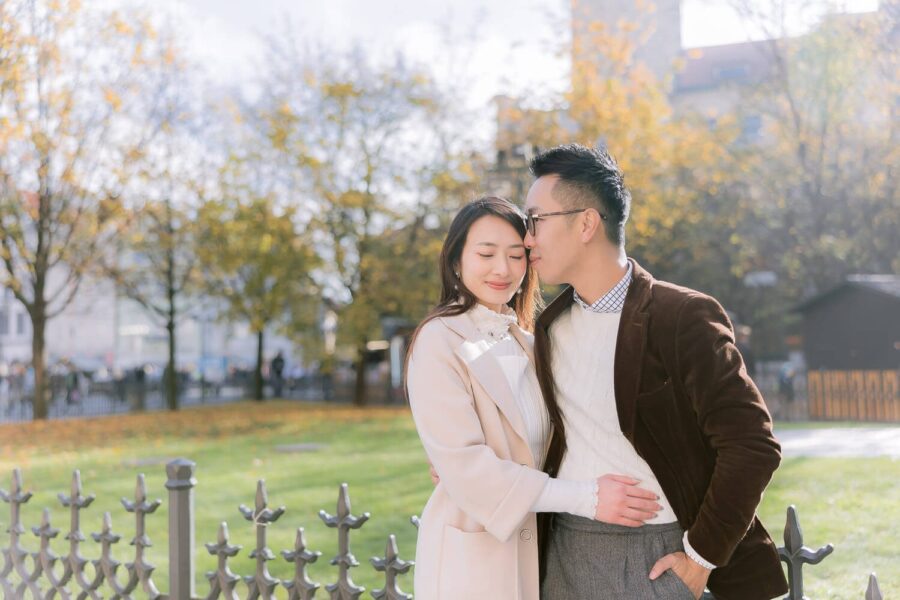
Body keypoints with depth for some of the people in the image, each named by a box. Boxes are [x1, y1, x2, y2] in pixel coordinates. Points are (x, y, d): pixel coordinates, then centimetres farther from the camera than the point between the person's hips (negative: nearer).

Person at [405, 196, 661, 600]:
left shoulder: (526, 344, 10)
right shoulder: (439, 341, -11)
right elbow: (462, 464, -20)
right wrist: (585, 499, -24)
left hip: (534, 548, 6)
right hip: (472, 554, -6)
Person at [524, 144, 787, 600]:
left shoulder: (684, 317, -12)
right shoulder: (550, 327, 8)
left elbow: (752, 445, -15)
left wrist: (703, 556, -13)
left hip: (659, 558, -5)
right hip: (566, 556, 5)